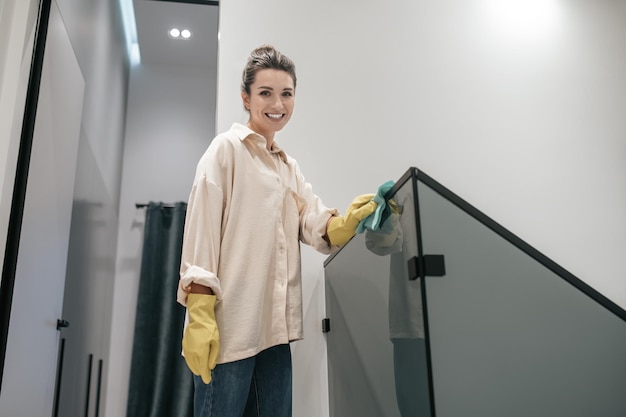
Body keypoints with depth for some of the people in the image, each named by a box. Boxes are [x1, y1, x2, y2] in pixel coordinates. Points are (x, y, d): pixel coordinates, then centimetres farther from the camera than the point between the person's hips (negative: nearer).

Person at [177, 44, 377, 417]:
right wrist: (199, 316, -19)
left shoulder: (290, 167, 20)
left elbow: (317, 228, 6)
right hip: (230, 324, -7)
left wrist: (349, 220, -17)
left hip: (275, 326, 7)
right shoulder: (227, 148, -1)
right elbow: (201, 229, -10)